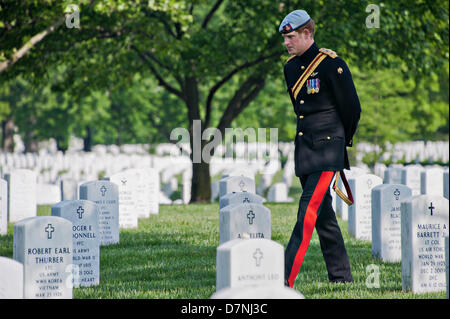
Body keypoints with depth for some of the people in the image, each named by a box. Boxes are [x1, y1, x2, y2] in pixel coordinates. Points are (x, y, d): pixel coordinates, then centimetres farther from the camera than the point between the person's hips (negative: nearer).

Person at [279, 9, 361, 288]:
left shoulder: (332, 64, -12)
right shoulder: (291, 67, 11)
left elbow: (352, 108, -4)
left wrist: (342, 140, 8)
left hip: (327, 149, -8)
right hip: (305, 147, 8)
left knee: (308, 211, -14)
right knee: (323, 213, 11)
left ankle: (286, 280, -20)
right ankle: (341, 275, 20)